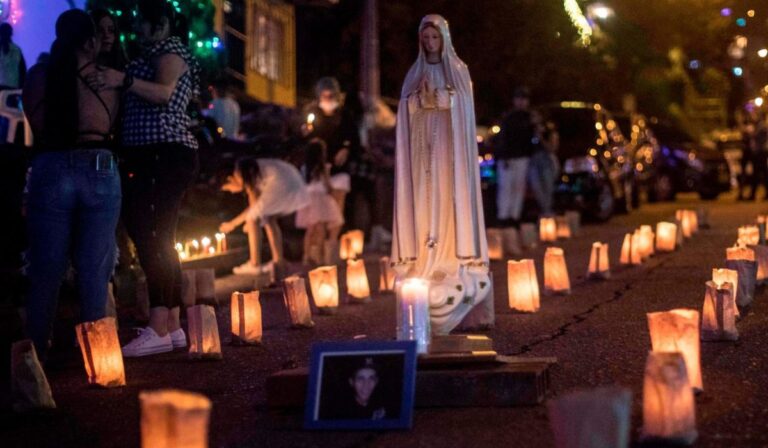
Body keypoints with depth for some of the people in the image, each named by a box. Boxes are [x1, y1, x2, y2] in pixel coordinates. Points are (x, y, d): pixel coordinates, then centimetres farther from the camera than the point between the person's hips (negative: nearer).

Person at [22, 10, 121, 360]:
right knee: (94, 271, 5)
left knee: (46, 271, 9)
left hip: (50, 171, 1)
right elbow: (110, 126, 10)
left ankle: (36, 354, 13)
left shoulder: (37, 82, 5)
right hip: (99, 171, -1)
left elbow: (35, 130, 11)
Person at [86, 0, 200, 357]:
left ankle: (158, 330, -23)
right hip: (157, 157, 11)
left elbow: (164, 92, -23)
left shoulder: (169, 49, -4)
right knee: (159, 241, 10)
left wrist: (125, 81, -36)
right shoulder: (160, 53, 26)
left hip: (163, 155, -11)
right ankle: (173, 327, 13)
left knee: (151, 238, -17)